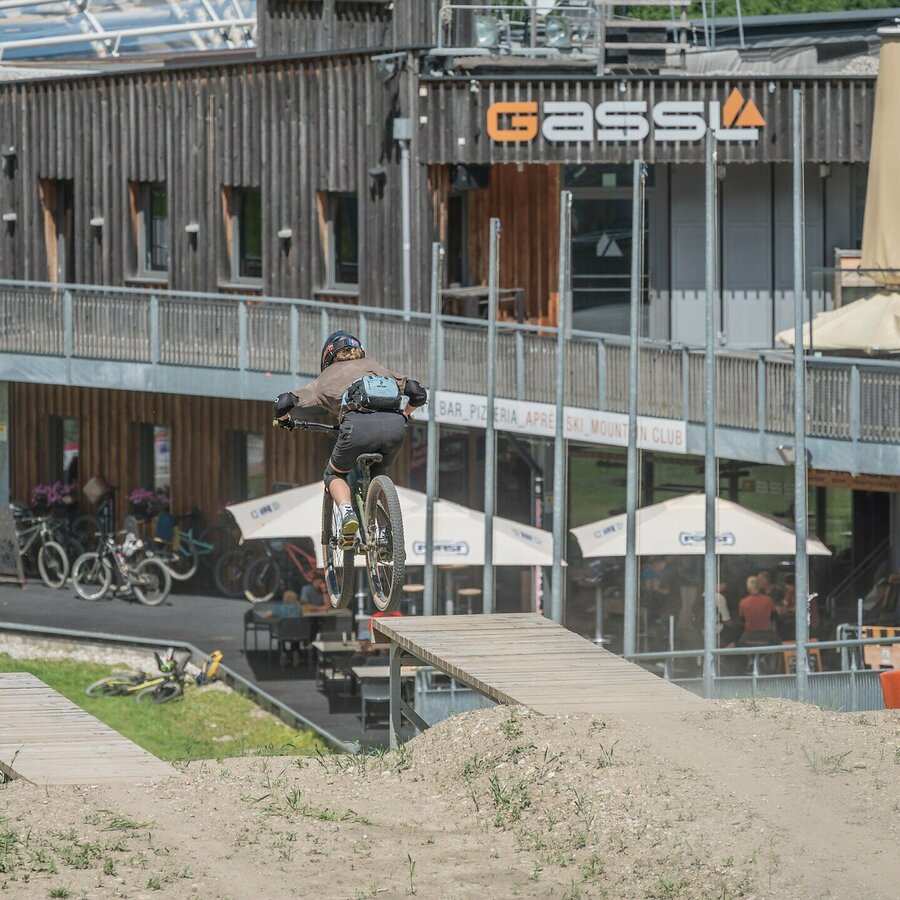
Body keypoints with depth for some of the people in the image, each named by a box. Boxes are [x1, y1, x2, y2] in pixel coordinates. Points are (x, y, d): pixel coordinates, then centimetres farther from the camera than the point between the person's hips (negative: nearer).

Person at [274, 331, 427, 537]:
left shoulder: (328, 376, 27)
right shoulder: (375, 366, 33)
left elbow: (283, 402, 21)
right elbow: (419, 393, 29)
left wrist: (284, 420, 44)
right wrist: (403, 416, 48)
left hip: (359, 426, -3)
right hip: (395, 427, 3)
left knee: (335, 474, 23)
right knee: (375, 475, 30)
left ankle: (346, 512, -5)